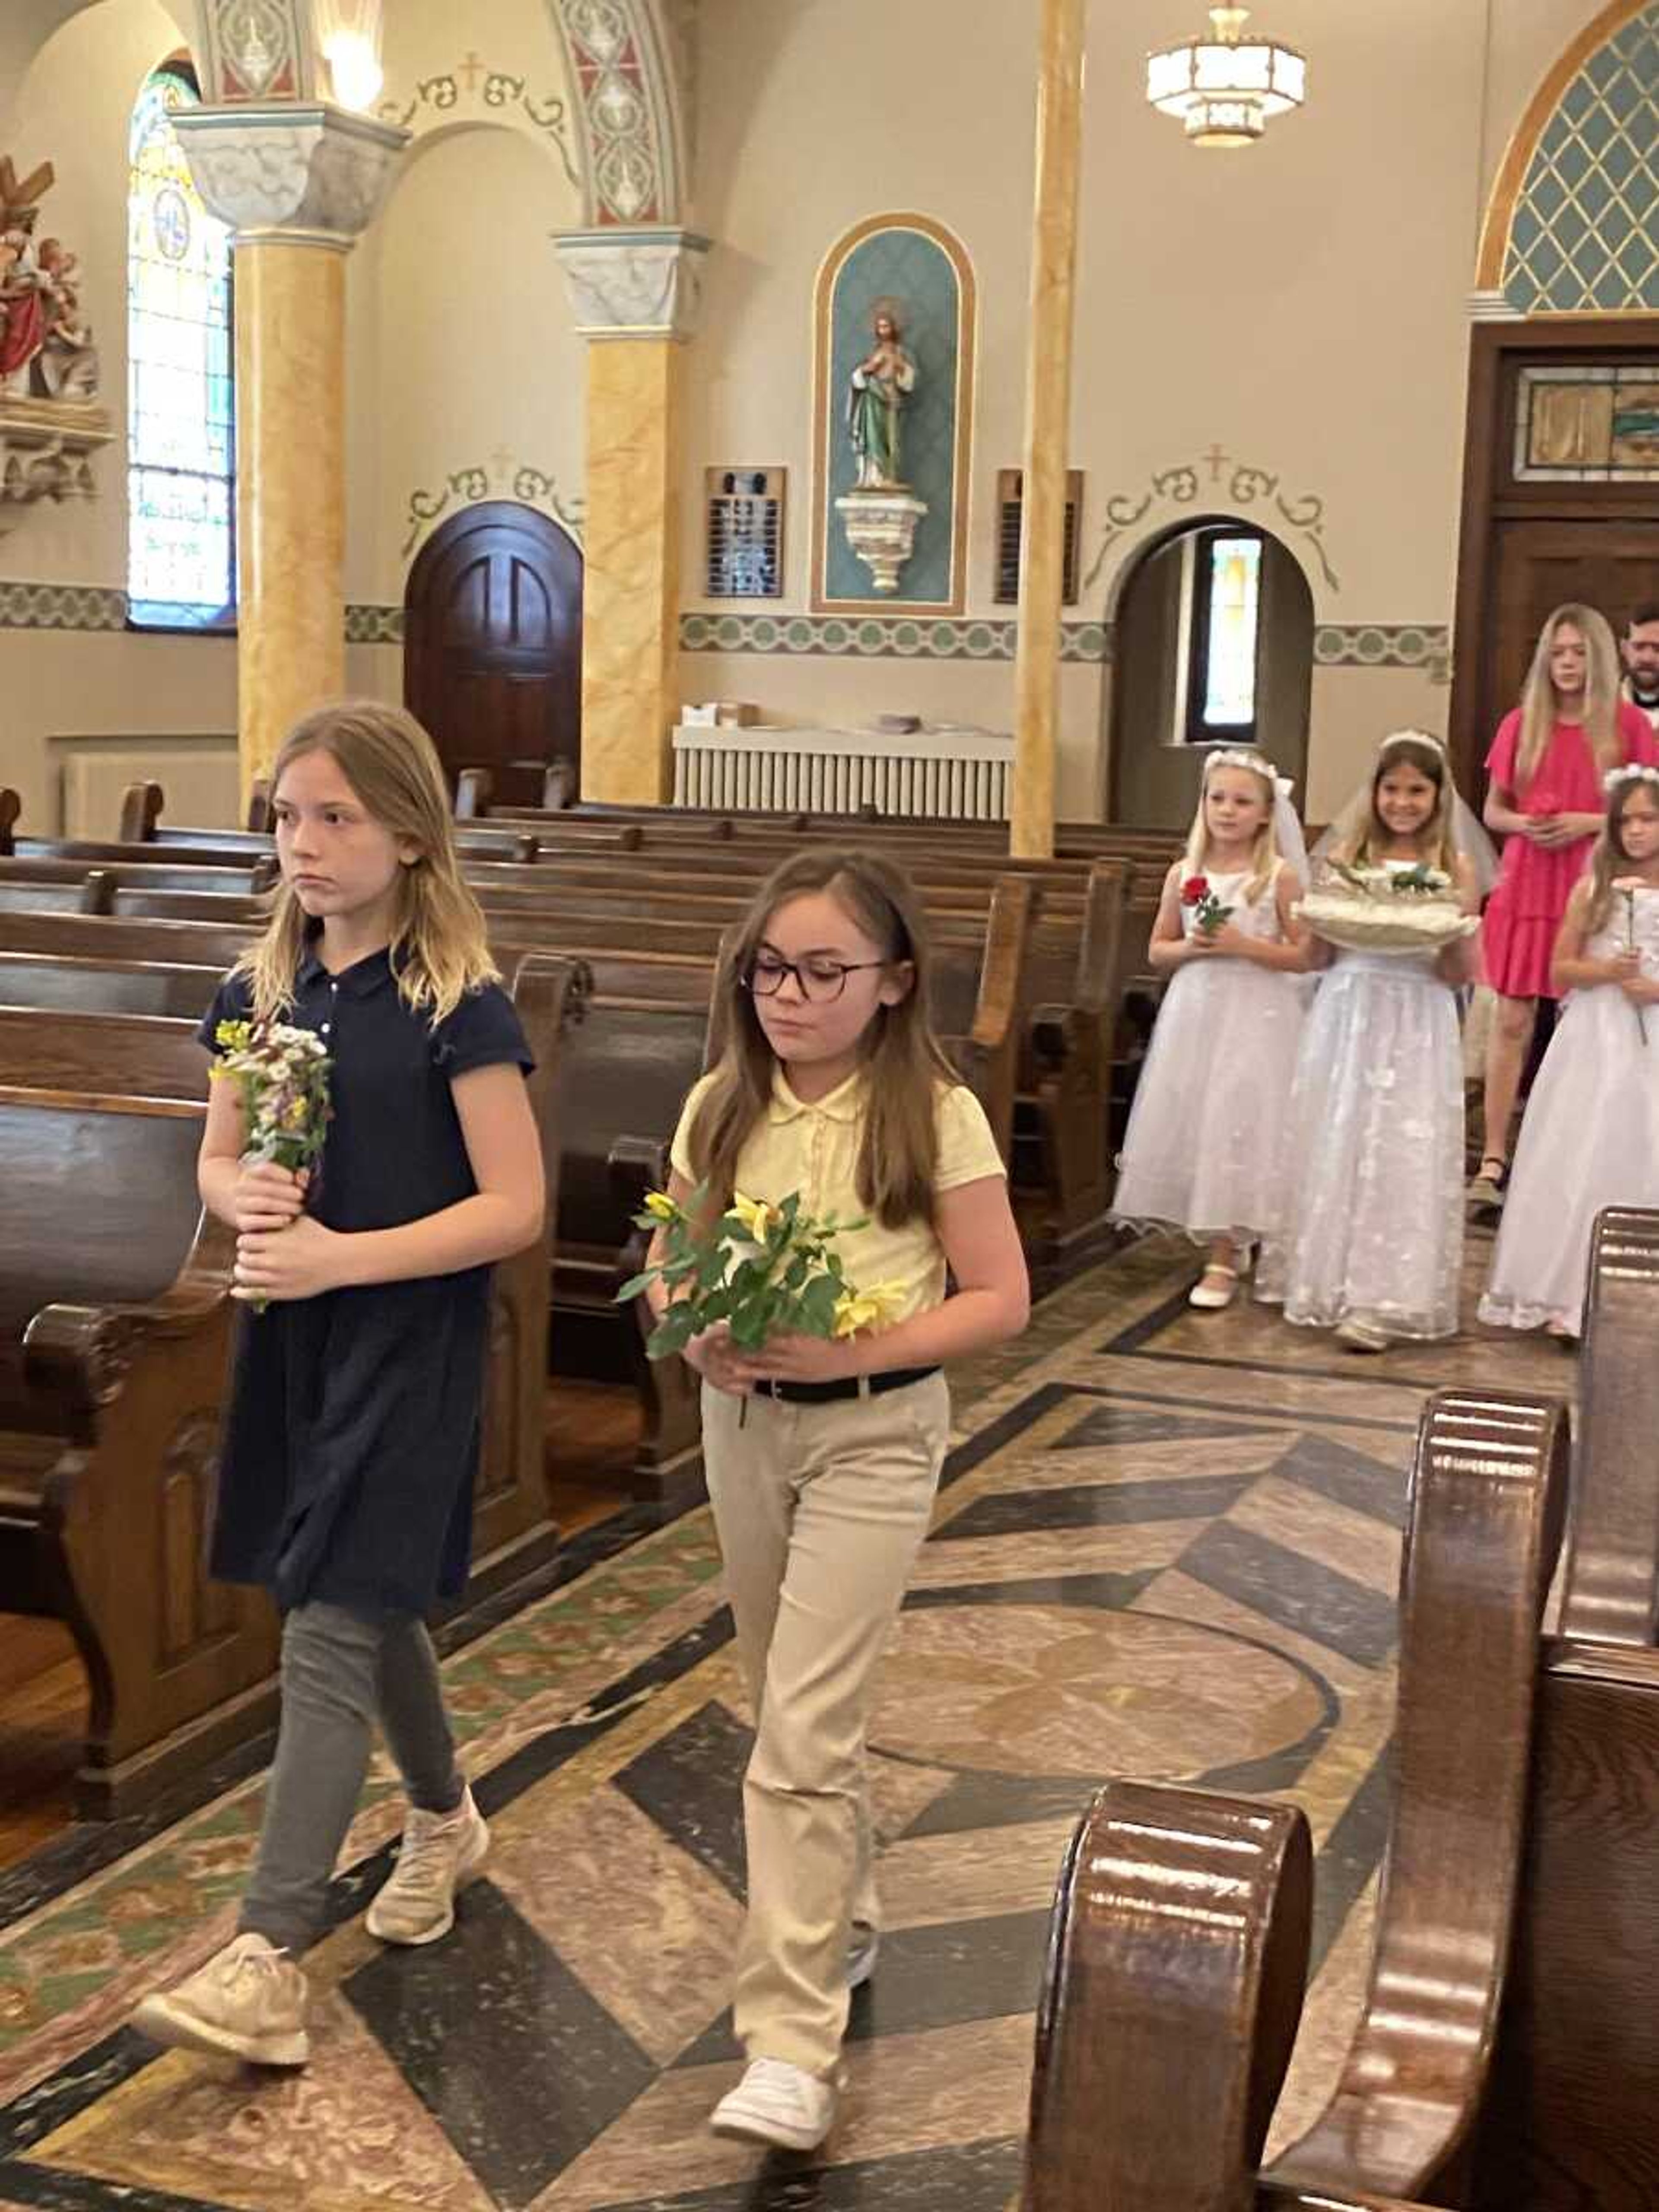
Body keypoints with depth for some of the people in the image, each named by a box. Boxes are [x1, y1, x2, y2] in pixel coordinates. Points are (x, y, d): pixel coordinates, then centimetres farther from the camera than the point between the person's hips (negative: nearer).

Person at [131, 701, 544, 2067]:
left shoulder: (457, 1004, -14)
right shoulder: (260, 989, 5)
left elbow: (515, 1207, -15)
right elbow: (217, 1159, 13)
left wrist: (342, 1256, -22)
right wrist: (242, 1197, -11)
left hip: (411, 1348, -6)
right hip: (293, 1339, 6)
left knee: (329, 1631, -8)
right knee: (372, 1604, 20)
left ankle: (268, 1964, -5)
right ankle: (446, 1818, 43)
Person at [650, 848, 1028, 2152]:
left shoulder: (935, 1115, -13)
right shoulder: (723, 1108, 0)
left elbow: (1000, 1300, -12)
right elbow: (669, 1265, 8)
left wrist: (849, 1350, -22)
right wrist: (698, 1337, -14)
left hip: (872, 1432, -5)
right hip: (741, 1418, 5)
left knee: (802, 1732, -11)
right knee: (797, 1709, 18)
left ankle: (793, 2047, -6)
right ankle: (843, 1921, 40)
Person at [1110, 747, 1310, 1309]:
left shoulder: (1280, 876, -5)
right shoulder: (1184, 874, 5)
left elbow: (1304, 956, -6)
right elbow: (1158, 952, 10)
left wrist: (1244, 946, -17)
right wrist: (1192, 947, -10)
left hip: (1255, 1020, -4)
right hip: (1194, 1015, 4)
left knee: (1237, 1125, -5)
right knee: (1191, 1126, 6)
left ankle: (1223, 1259, 3)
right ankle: (1225, 1240, 23)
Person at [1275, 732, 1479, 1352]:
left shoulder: (1454, 869, 1)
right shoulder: (1346, 858, 4)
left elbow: (1459, 976, -1)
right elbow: (1317, 959, 4)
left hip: (1416, 1029, -1)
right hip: (1346, 1019, 2)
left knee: (1400, 1159, -3)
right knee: (1334, 1151, 6)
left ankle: (1378, 1301, 1)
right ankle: (1328, 1284, 19)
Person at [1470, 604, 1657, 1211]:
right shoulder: (1521, 724, 8)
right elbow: (1493, 810, 12)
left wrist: (1588, 823, -13)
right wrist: (1523, 824, -9)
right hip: (1526, 883, 2)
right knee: (1512, 1020, -1)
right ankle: (1493, 1162, 1)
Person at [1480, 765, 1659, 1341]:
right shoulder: (1593, 889, 2)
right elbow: (1559, 972, 3)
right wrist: (1605, 971, -14)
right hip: (1595, 1041, 0)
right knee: (1579, 1166, 2)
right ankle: (1568, 1294, 9)